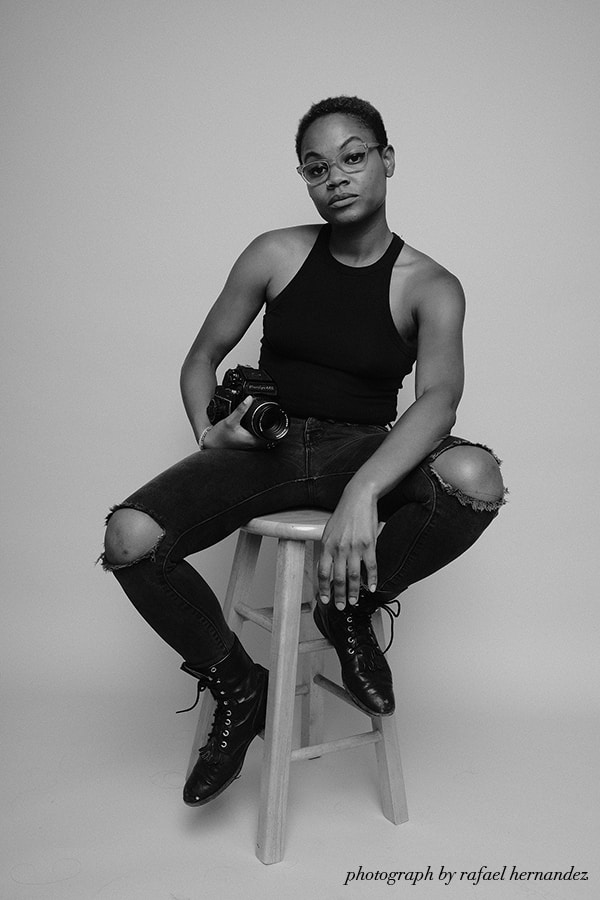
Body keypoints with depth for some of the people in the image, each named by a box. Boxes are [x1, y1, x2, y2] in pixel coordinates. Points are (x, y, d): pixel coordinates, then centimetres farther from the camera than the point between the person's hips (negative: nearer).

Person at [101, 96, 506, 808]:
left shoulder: (430, 287, -4)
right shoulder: (276, 255, 3)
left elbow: (439, 398, -22)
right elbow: (203, 356, 12)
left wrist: (362, 492, -39)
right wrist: (209, 430, -9)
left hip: (366, 449, -1)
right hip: (266, 448, 2)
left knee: (474, 478, -34)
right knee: (129, 538, -23)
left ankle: (348, 609, -5)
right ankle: (237, 686, 4)